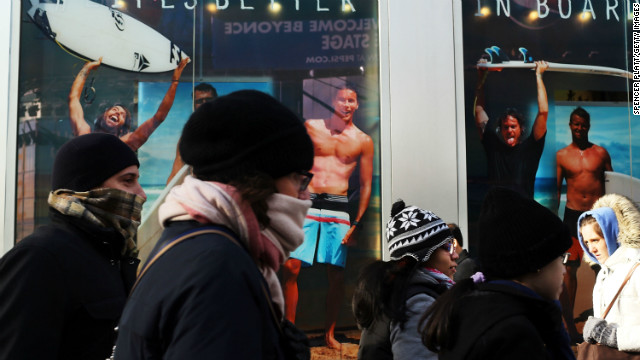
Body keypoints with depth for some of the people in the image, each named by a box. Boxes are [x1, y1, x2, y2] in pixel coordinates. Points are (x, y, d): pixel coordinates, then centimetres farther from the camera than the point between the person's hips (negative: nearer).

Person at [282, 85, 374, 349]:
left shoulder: (363, 141, 8)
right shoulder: (311, 127, 7)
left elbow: (366, 185, 9)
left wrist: (356, 224, 2)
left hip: (338, 210, 1)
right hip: (306, 204, 0)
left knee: (337, 275, 0)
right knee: (290, 267, -11)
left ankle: (329, 333, 18)